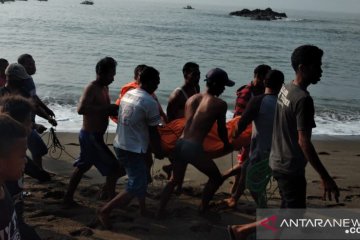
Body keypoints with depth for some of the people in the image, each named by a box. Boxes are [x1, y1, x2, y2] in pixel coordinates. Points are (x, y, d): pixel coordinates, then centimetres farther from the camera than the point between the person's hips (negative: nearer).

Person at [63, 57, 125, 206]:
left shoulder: (104, 88, 10)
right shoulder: (92, 89, -19)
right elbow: (81, 109, -34)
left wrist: (114, 110, 0)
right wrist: (106, 108, -31)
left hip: (91, 136, 10)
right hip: (91, 136, -10)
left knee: (82, 167, 19)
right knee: (115, 168, -5)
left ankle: (68, 198, 30)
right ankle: (109, 195, 10)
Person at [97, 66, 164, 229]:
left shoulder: (128, 94, 6)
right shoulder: (150, 102, -17)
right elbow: (153, 132, -11)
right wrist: (158, 152, 5)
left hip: (120, 146, 9)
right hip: (133, 150, -9)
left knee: (140, 178, 23)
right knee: (136, 187, 0)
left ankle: (143, 209, 35)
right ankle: (105, 211, -1)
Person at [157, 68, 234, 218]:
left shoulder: (191, 99, 14)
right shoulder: (220, 104, -4)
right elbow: (221, 130, 4)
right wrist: (226, 145, 22)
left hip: (180, 144, 7)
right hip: (193, 148, -7)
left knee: (175, 180, 26)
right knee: (216, 178, 17)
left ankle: (161, 211, 23)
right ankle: (203, 209, 24)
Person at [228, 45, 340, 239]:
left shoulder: (285, 89, 5)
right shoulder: (303, 99, -23)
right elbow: (304, 142, -27)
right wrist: (325, 177, -24)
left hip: (279, 161, 9)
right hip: (291, 167, -9)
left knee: (288, 210, 19)